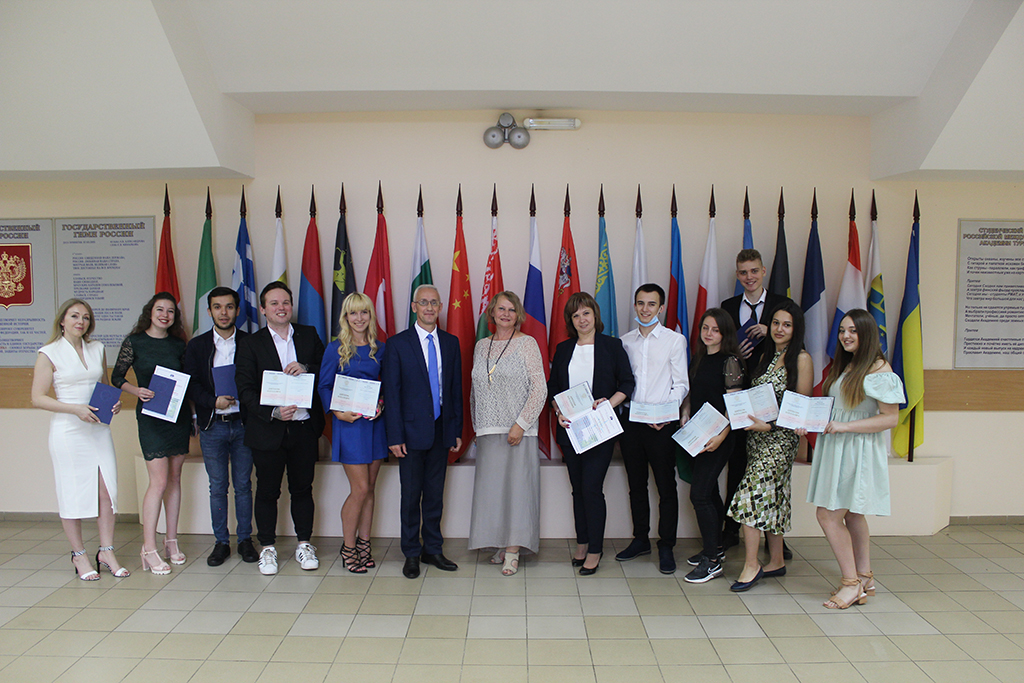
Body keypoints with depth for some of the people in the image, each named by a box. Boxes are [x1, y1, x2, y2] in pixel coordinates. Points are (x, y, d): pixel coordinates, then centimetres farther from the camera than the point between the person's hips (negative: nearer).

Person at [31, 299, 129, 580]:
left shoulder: (97, 348, 11)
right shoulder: (49, 353, -4)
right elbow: (38, 398, -7)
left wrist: (113, 403, 1)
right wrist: (75, 409, -18)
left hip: (99, 428, 4)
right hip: (68, 430, -4)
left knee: (107, 490, 1)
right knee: (73, 493, 2)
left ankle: (106, 552, 13)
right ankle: (79, 555, 17)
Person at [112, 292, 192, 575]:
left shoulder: (179, 345, 8)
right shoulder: (134, 342, -1)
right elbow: (116, 377, 3)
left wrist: (192, 412, 3)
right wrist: (136, 390, -16)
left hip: (179, 416, 4)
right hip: (150, 416, -4)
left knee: (175, 478, 9)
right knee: (159, 481, -9)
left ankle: (171, 541, 20)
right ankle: (149, 549, 0)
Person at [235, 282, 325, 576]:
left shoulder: (309, 335, 7)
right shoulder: (251, 344, 1)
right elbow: (245, 390, -5)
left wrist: (307, 370, -15)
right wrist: (273, 412, -19)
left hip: (304, 427, 1)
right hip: (268, 430, -1)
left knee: (302, 488, 11)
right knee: (267, 491, 9)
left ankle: (304, 544, 25)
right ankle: (267, 547, 25)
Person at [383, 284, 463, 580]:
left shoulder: (451, 342, 8)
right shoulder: (398, 344, -4)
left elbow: (456, 389, 10)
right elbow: (390, 392, -6)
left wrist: (457, 430, 6)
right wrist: (395, 436, -11)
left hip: (441, 430, 3)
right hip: (412, 430, -3)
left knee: (435, 494, 12)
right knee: (411, 495, 6)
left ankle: (433, 549, 26)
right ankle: (411, 554, 20)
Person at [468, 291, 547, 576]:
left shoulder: (527, 343, -2)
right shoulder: (481, 346, 12)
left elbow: (539, 388, -8)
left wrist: (520, 424, -14)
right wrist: (476, 425, 12)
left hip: (517, 430, -4)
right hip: (488, 430, 5)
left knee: (516, 485, -4)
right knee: (491, 486, 5)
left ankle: (514, 549, 3)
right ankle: (502, 544, 18)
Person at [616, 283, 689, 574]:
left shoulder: (675, 340, 0)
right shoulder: (625, 341, 10)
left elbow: (681, 384, -3)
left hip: (662, 423, -3)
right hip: (630, 420, 4)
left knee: (666, 486, 2)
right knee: (636, 484, 13)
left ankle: (666, 546, 13)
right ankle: (640, 539, 27)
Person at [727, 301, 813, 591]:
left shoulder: (802, 359, -8)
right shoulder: (767, 355, 14)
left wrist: (769, 425, -19)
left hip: (781, 436, -7)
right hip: (757, 434, 7)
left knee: (751, 492, -14)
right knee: (770, 497, 11)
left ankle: (751, 565, -6)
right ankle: (776, 562, 22)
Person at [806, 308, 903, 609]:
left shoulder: (879, 370, -12)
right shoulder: (844, 366, 14)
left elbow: (891, 418, -16)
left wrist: (845, 426, -20)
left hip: (858, 451, -9)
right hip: (837, 448, 9)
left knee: (828, 515, -8)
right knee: (851, 515, 14)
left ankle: (852, 583, 5)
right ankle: (864, 578, 25)